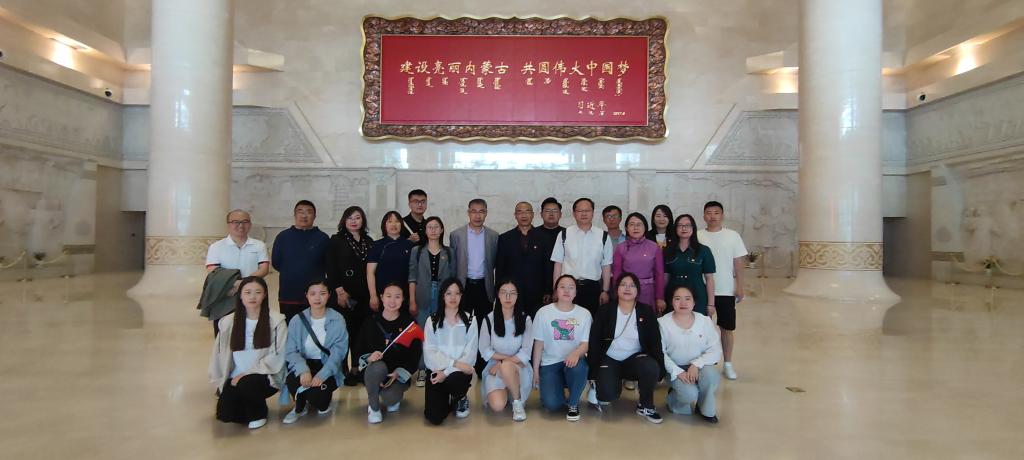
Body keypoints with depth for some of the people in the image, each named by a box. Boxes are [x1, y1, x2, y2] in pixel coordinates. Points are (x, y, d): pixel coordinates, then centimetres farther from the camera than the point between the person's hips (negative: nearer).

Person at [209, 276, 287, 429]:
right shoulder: (228, 322, 6)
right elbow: (220, 354, 9)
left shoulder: (276, 321, -5)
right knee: (224, 414, -15)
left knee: (246, 383, -33)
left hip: (265, 376, -3)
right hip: (235, 378, 3)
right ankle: (249, 405, 19)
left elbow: (278, 355, -10)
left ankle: (258, 413, -2)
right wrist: (221, 381, 2)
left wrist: (248, 373, -14)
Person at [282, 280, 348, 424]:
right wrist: (303, 370, -28)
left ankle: (323, 403, 13)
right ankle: (300, 406, 7)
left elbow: (338, 351, -13)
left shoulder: (337, 320, -8)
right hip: (305, 364, 2)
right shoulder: (297, 320, -2)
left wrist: (321, 375, -27)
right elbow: (291, 351, -8)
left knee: (316, 391, -30)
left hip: (327, 367, -2)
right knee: (292, 381, -31)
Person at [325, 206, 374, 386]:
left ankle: (357, 369, 19)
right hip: (342, 294, -3)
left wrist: (373, 294, 7)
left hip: (364, 295, 4)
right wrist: (339, 291, -13)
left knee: (360, 333, 6)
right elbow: (331, 268, -6)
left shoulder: (369, 242, 12)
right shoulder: (336, 241, 0)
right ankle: (343, 370, 11)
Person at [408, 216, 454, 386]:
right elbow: (412, 277, 3)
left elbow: (453, 278, 9)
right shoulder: (417, 251, 6)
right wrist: (412, 301, -3)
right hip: (423, 298, -1)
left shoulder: (448, 252, 9)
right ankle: (422, 370, 10)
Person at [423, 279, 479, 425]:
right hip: (437, 371, 0)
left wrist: (447, 372, -17)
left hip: (460, 372, 0)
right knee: (434, 417, -17)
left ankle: (460, 399, 2)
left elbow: (470, 354, -7)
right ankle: (447, 399, 21)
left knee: (455, 380, -36)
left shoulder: (470, 320, 0)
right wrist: (455, 363, -21)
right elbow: (429, 352, -8)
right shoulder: (432, 321, 2)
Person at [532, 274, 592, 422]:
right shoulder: (543, 312, -1)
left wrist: (576, 353, -25)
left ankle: (573, 403, -7)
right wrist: (535, 370, 3)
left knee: (578, 366, -38)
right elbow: (538, 344, 4)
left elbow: (586, 343, -2)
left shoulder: (584, 314, 0)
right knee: (551, 404, -23)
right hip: (549, 363, -1)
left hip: (572, 361, 1)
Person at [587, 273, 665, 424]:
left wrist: (659, 368, -14)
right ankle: (597, 389, 13)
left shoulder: (647, 311, -1)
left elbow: (655, 342, -3)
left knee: (651, 367, -33)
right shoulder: (605, 310, -3)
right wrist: (593, 369, -11)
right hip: (609, 360, -1)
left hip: (635, 359, 2)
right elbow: (594, 340, -5)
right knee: (608, 395, -27)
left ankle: (645, 406, -7)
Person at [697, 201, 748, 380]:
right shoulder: (698, 237, -1)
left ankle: (727, 364, 21)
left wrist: (740, 287, -3)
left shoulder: (732, 236, 1)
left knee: (727, 327, 8)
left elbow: (739, 263, 1)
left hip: (726, 291, 1)